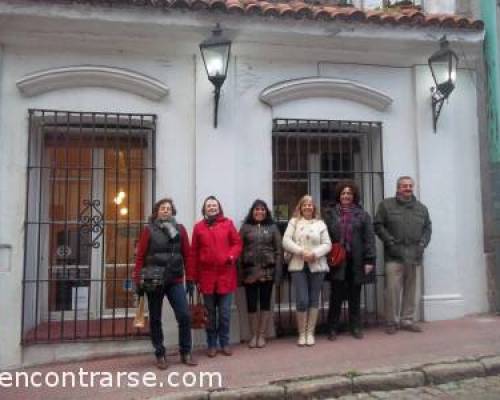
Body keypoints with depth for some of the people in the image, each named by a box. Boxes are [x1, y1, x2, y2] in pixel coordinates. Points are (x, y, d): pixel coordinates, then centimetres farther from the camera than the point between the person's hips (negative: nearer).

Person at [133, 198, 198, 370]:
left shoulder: (180, 229, 5)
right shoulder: (149, 230, -1)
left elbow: (187, 255, 4)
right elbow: (140, 256, -3)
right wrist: (138, 280, -7)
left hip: (175, 280, 1)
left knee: (184, 315, -4)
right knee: (155, 319, 7)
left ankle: (186, 353, 13)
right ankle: (160, 355, 21)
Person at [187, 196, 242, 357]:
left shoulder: (228, 224, 3)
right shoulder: (199, 227, 4)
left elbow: (237, 243, 5)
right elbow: (194, 253, 3)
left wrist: (232, 256, -16)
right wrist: (193, 276, 0)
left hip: (225, 275, 0)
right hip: (206, 276, 1)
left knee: (225, 312, 6)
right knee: (210, 313, 9)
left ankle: (224, 343, 20)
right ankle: (212, 344, 21)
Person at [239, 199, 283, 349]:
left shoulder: (272, 227, 7)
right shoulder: (245, 228, 5)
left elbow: (278, 250, 3)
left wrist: (278, 272, -5)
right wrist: (240, 272, -6)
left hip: (267, 271, 1)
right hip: (249, 271, 0)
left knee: (265, 303, 7)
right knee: (251, 304, 5)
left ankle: (262, 335, 17)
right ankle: (253, 335, 18)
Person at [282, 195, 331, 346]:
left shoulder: (320, 223, 9)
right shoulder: (294, 222, 6)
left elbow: (327, 244, 3)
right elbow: (286, 242, -4)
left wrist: (314, 253, -14)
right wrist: (301, 251, -16)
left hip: (317, 266, 2)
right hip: (298, 266, -2)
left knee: (314, 299, 5)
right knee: (302, 300, -7)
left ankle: (310, 332, 17)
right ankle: (301, 333, 10)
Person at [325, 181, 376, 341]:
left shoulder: (362, 215, 4)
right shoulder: (332, 215, 5)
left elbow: (369, 238, -1)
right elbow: (327, 238, 4)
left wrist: (369, 260, -7)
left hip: (356, 262, 0)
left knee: (355, 296, 11)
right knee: (336, 296, 3)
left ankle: (355, 327, 23)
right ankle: (332, 328, 14)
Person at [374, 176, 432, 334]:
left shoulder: (421, 208, 16)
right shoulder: (386, 205, 3)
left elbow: (427, 228, 19)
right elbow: (378, 225, -1)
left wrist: (423, 243, 4)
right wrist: (390, 241, -9)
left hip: (414, 256, 4)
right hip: (394, 256, -4)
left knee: (410, 290, 9)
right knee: (393, 289, -6)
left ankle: (407, 320, 21)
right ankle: (392, 322, 6)